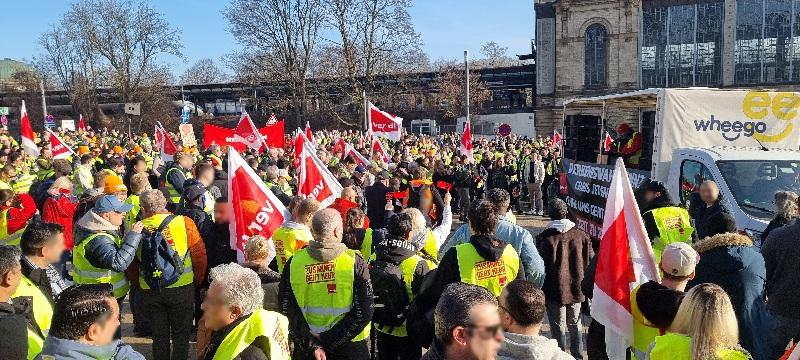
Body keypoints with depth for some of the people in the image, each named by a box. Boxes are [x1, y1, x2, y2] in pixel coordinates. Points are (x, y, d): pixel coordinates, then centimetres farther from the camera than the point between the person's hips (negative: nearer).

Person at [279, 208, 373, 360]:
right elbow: (363, 313, -16)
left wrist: (312, 344, -9)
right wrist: (329, 340, -12)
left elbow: (287, 310, -8)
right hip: (350, 348, -2)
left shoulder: (293, 263, -6)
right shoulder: (354, 261, -13)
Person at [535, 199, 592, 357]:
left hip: (555, 290, -4)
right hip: (577, 289, 4)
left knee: (558, 327, 7)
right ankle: (577, 354, 28)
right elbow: (591, 262, 3)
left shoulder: (544, 238, -14)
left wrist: (541, 290, 0)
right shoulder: (581, 235, -3)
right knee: (575, 324, 20)